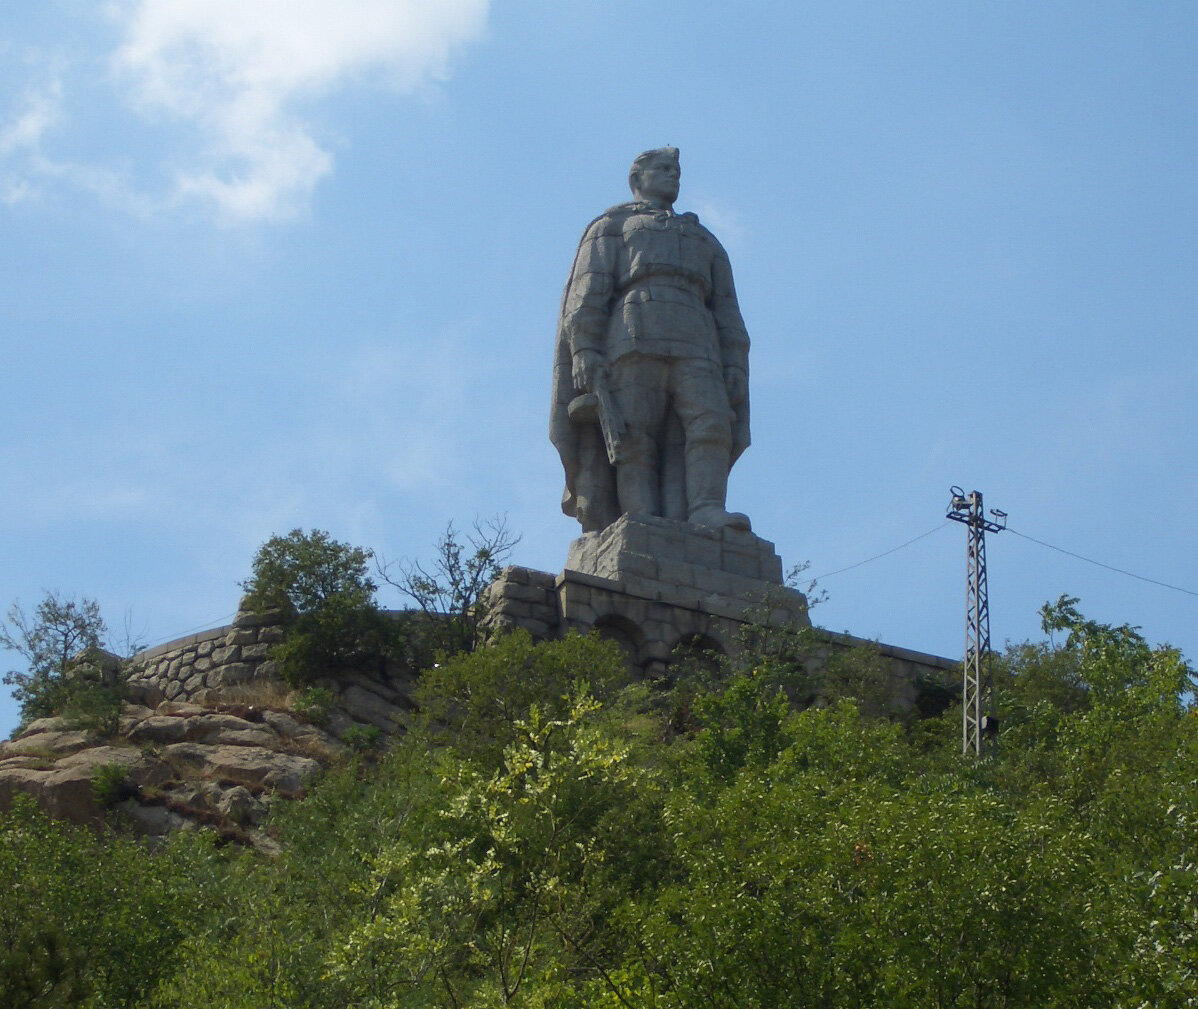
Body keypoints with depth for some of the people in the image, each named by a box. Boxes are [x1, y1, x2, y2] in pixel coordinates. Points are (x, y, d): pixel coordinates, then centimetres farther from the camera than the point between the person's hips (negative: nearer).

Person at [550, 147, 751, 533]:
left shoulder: (706, 241, 36)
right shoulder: (611, 226, 25)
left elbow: (727, 313, 23)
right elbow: (587, 294, 8)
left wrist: (735, 369, 5)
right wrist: (584, 351, -9)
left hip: (696, 352, 3)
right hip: (633, 342, -3)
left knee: (710, 425, -22)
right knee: (634, 443, -17)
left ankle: (706, 512, -39)